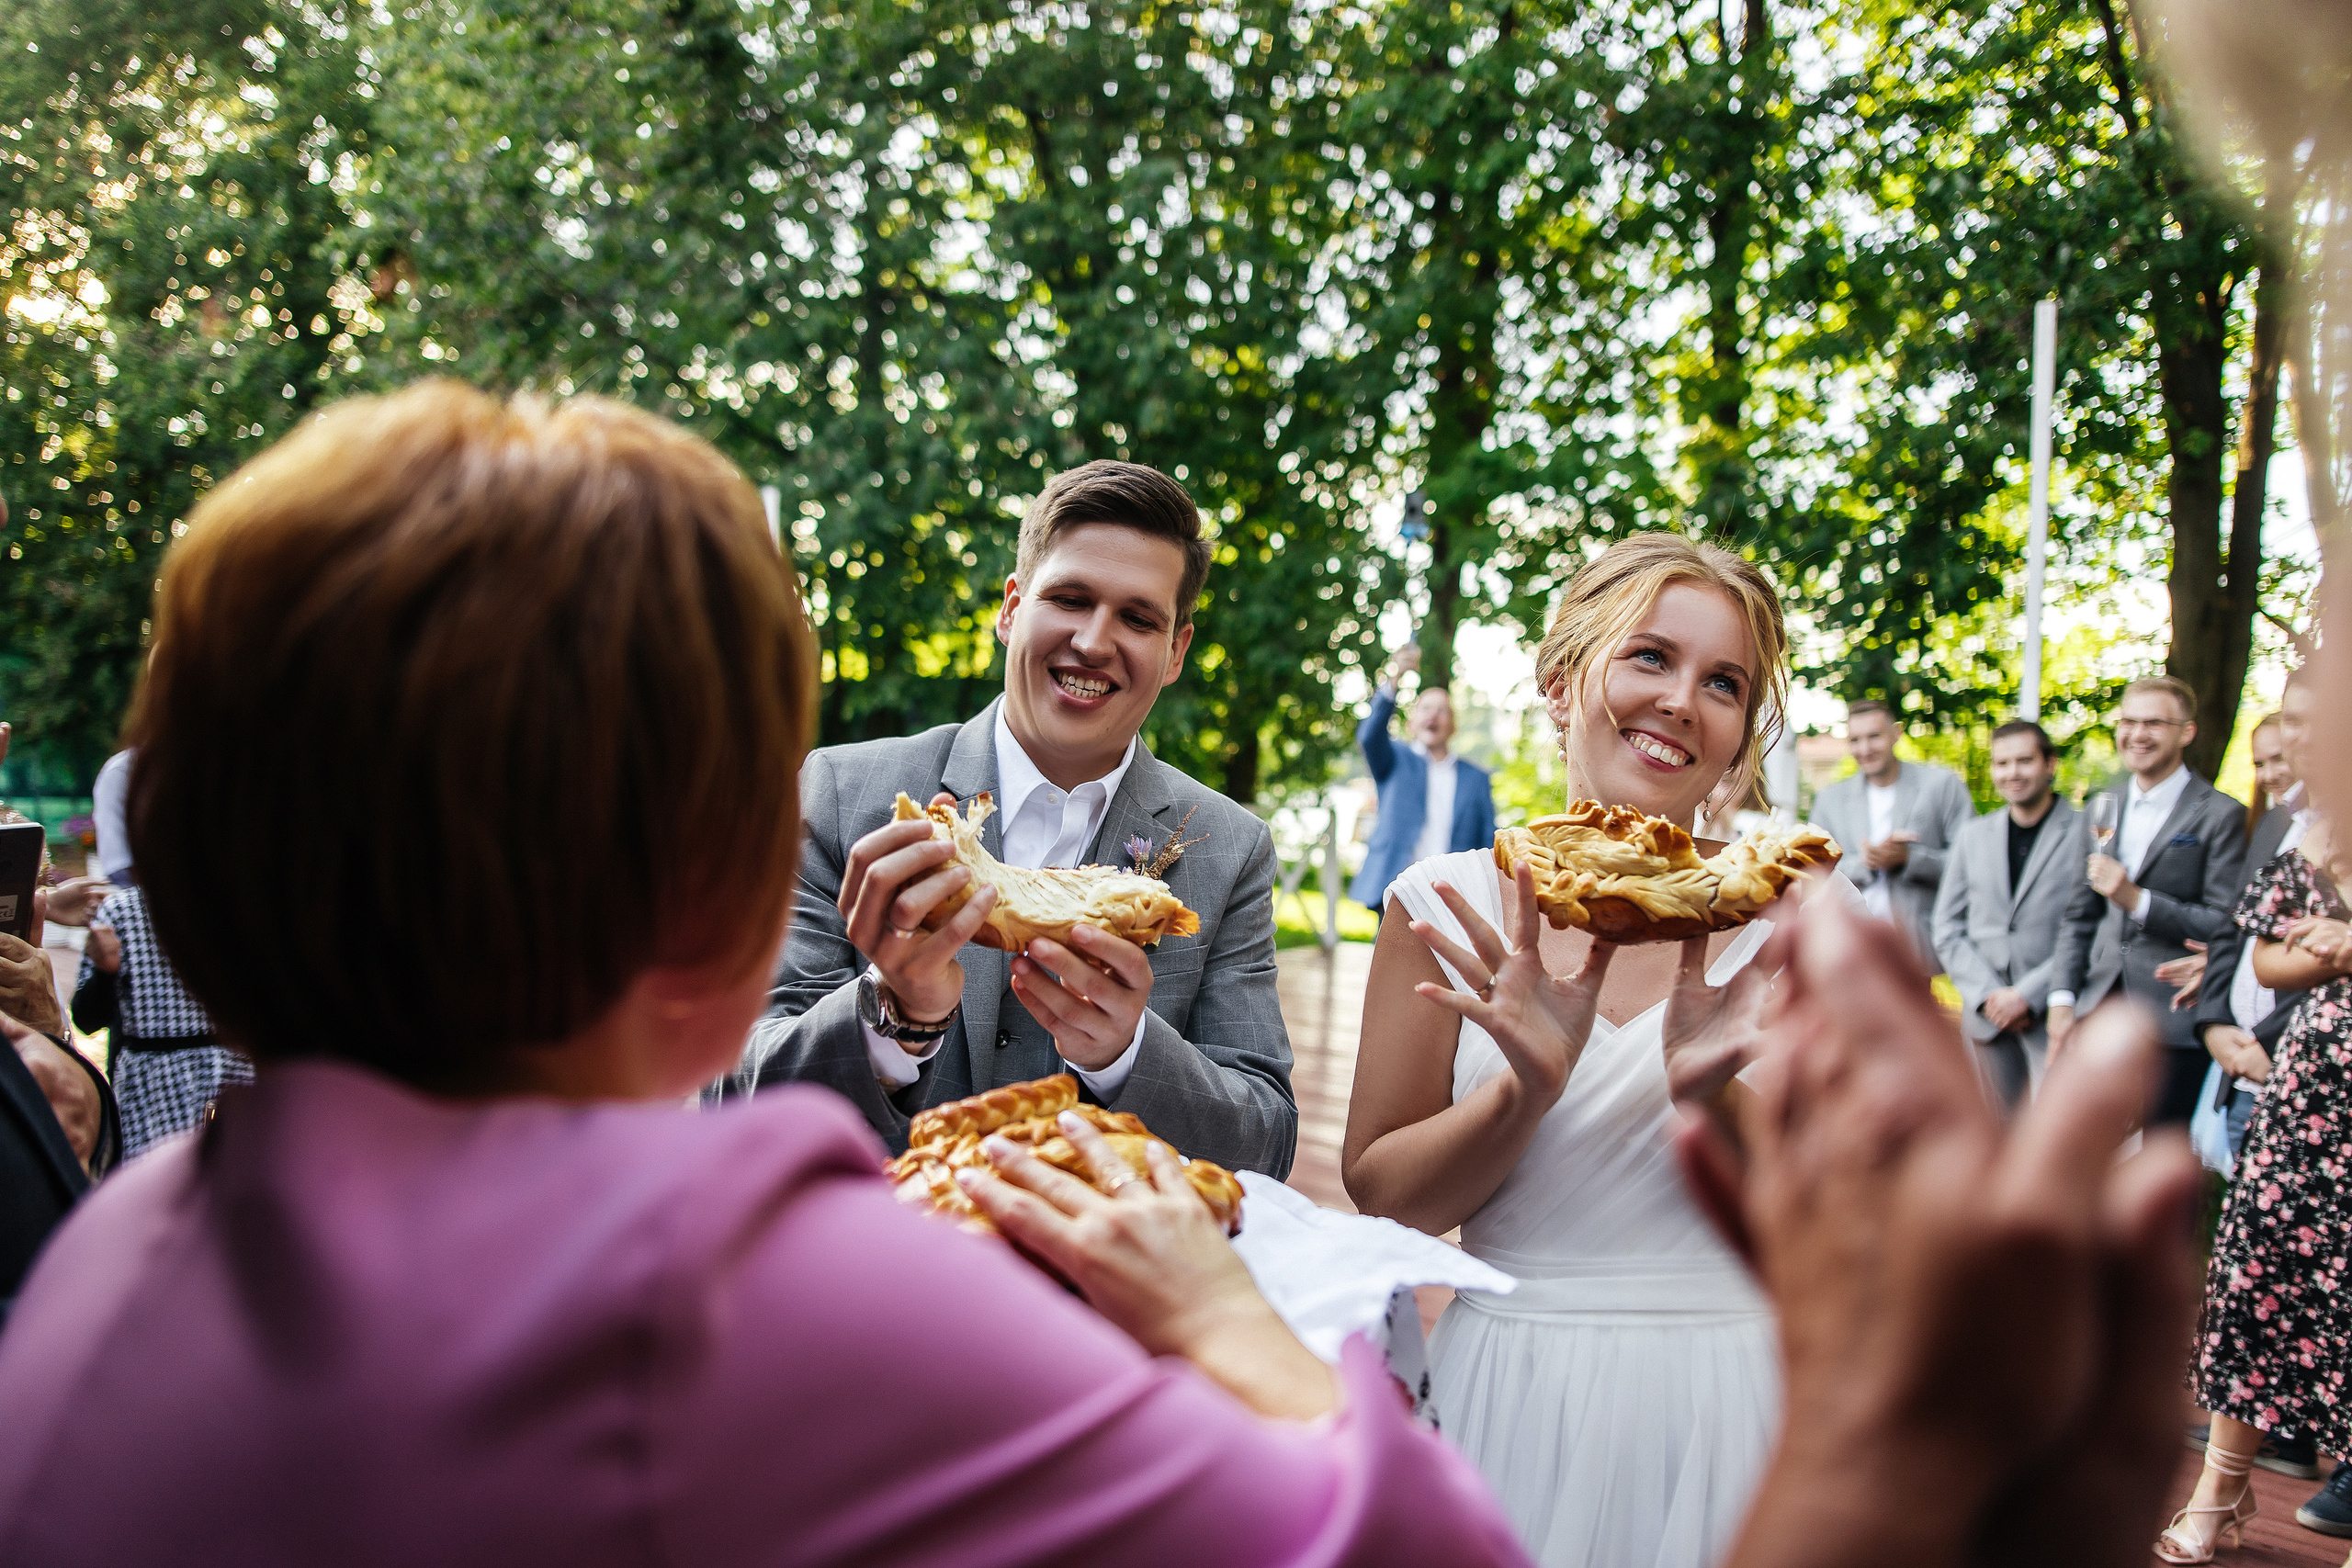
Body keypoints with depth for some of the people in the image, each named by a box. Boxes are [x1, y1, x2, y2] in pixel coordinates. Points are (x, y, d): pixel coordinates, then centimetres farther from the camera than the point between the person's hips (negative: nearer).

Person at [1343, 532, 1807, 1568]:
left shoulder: (1790, 920, -3)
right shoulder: (1450, 904, -4)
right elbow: (1381, 1197, -3)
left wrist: (1717, 1094, -20)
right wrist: (1530, 1088, -18)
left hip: (1731, 1401, 0)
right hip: (1512, 1396, 0)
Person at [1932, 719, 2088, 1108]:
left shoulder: (2087, 834, -2)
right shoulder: (1973, 836, 13)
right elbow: (1948, 928, 11)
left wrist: (2027, 995, -12)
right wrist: (1987, 994, -3)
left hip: (2054, 1013, -4)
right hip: (1988, 1015, 4)